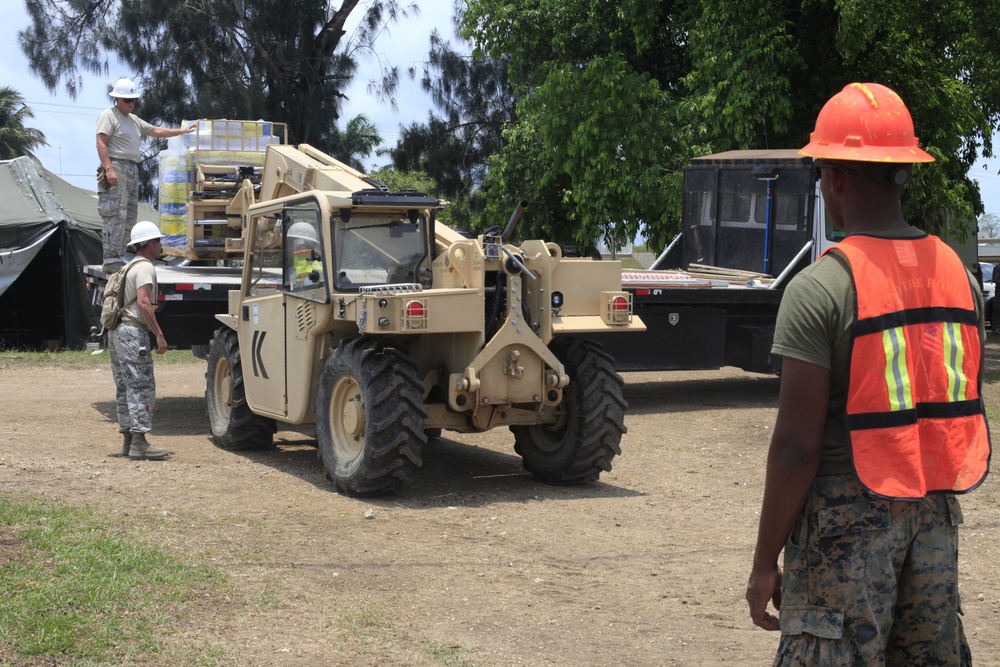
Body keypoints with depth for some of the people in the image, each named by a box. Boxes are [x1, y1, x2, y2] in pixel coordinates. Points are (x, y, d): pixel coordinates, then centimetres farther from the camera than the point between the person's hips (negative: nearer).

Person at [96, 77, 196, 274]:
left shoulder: (134, 120, 25)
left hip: (132, 170, 9)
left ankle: (119, 258, 9)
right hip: (117, 167, -9)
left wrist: (183, 131, 28)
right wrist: (109, 169, -21)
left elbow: (155, 130, 32)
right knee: (116, 216, -14)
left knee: (130, 216, 6)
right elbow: (101, 143, -11)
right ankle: (111, 261, -16)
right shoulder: (108, 115, -2)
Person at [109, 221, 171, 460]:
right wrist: (159, 334, -22)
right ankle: (139, 442, -14)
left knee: (125, 387, 11)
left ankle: (127, 440, 14)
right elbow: (143, 302, -21)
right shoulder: (145, 267, -9)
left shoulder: (130, 267, 21)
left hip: (117, 332, 10)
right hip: (133, 332, -10)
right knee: (142, 386, -10)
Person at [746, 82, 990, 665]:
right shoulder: (958, 274, 6)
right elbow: (965, 416, 13)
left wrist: (765, 562, -7)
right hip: (936, 513, 7)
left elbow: (797, 445, -16)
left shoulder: (821, 288, -14)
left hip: (847, 515, -6)